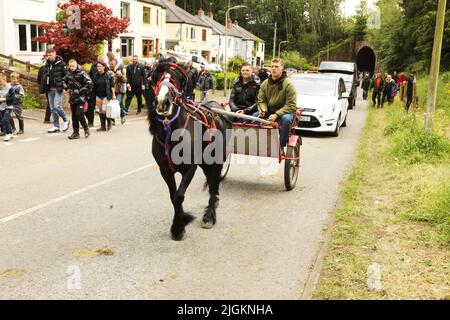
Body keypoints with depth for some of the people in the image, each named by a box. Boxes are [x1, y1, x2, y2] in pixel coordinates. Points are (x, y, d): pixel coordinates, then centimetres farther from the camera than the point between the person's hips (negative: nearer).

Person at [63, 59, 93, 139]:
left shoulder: (81, 73, -9)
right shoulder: (69, 75, 10)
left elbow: (89, 83, -15)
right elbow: (63, 81, 29)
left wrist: (82, 90, -12)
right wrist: (66, 88, 14)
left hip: (81, 98, -6)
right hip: (72, 99, 6)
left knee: (79, 114, -15)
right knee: (74, 116, 8)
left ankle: (86, 128, 7)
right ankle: (76, 133, 15)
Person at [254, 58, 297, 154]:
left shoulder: (288, 84, -10)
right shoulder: (265, 84, 4)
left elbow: (291, 105, -15)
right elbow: (261, 100, 8)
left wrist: (277, 115, -25)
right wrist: (262, 110, -16)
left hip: (284, 111, -4)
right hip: (269, 111, 4)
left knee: (286, 119, -38)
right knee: (254, 116, -20)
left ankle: (281, 147, -22)